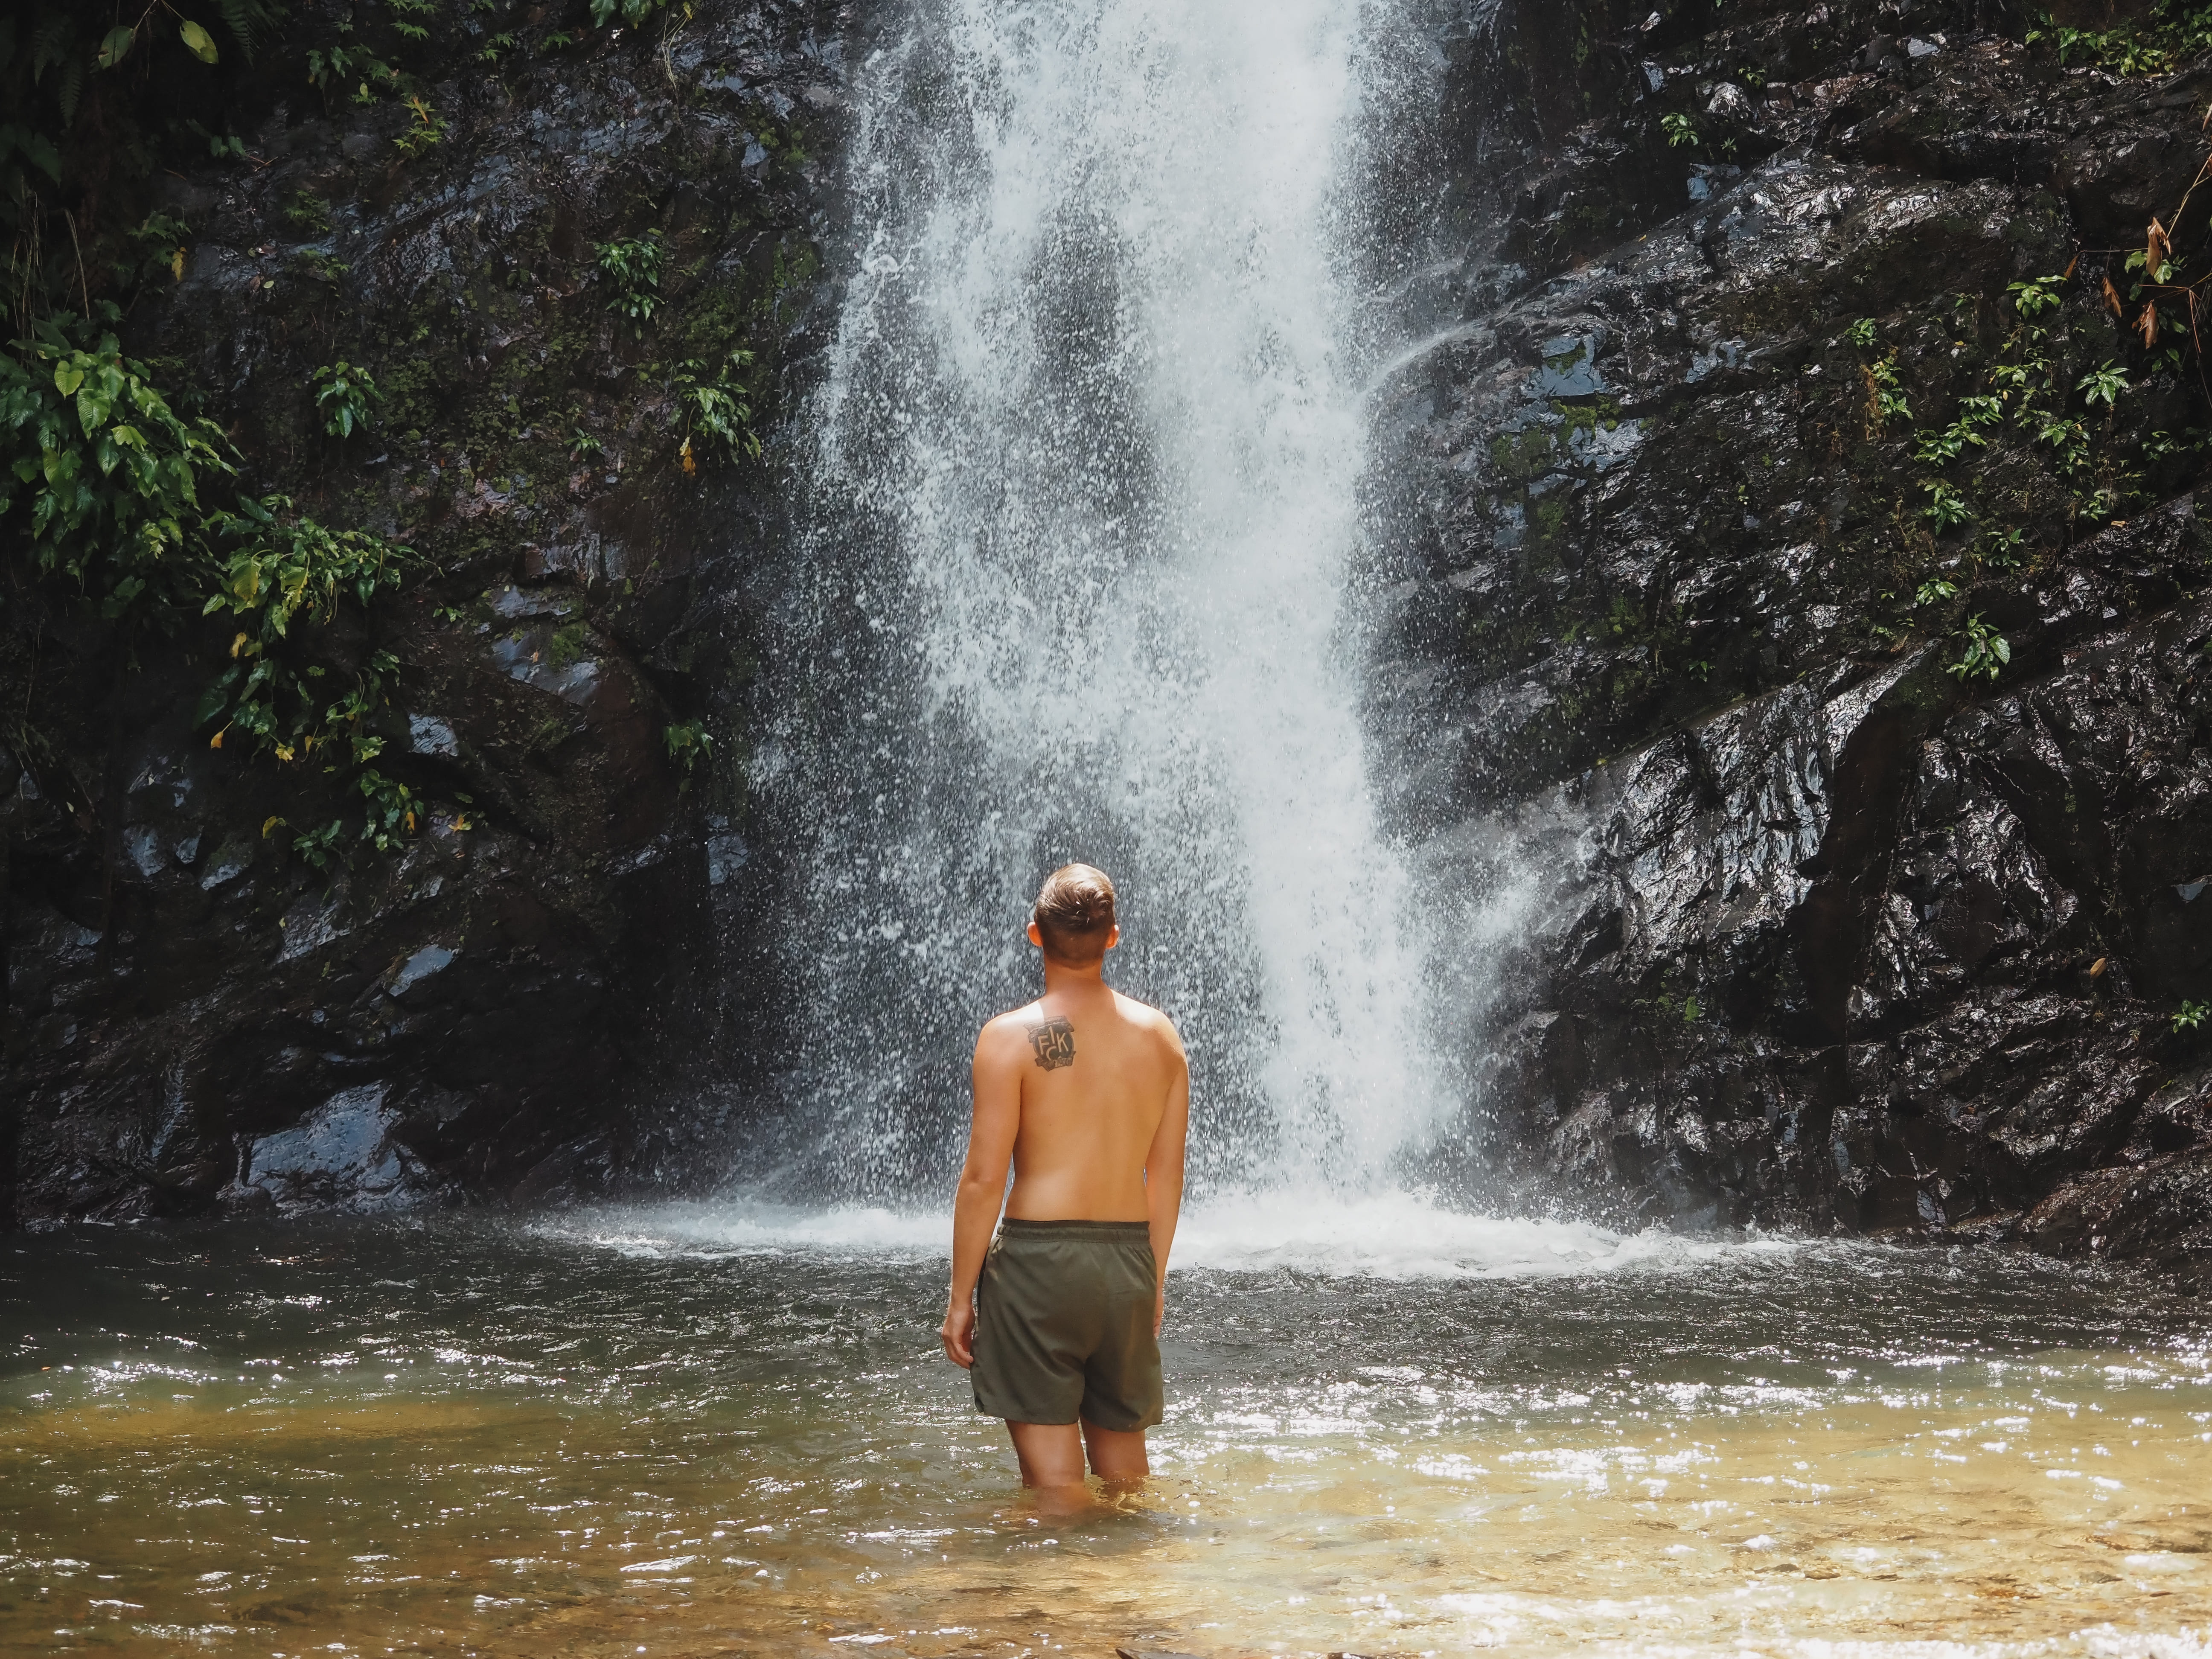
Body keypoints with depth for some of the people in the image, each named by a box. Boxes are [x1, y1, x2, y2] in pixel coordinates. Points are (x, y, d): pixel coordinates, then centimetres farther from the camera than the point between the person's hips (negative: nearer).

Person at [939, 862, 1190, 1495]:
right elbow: (1168, 1175, 10)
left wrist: (961, 1295, -3)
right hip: (1129, 1261, 5)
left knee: (1051, 1471, 2)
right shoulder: (1159, 1034, 5)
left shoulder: (1011, 1037, -9)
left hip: (1039, 1258, -5)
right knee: (1123, 1457, 18)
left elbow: (984, 1177, -10)